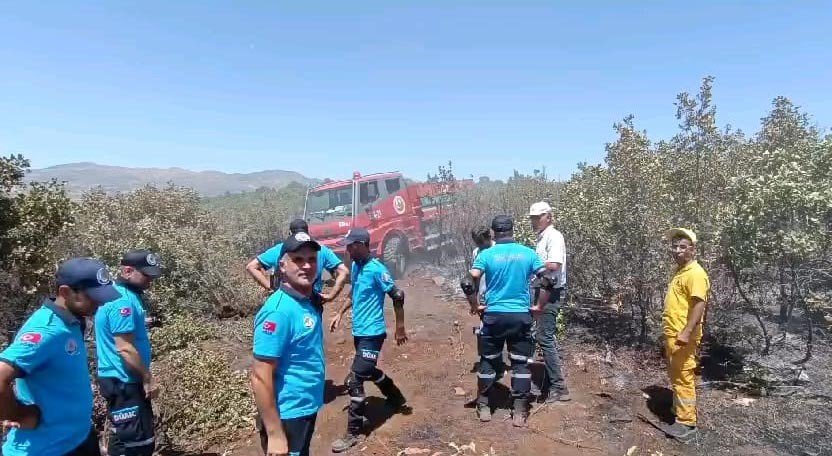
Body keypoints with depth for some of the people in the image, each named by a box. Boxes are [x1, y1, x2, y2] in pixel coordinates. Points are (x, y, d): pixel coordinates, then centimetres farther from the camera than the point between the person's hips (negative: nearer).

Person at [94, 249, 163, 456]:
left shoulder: (127, 294, 10)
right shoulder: (123, 301, -22)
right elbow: (125, 348, -25)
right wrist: (148, 378, -16)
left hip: (124, 380, 10)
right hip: (123, 382, -10)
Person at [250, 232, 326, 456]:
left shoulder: (310, 301, -1)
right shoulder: (279, 310, -25)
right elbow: (260, 377, -25)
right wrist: (274, 434, -24)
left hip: (307, 409, 8)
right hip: (287, 416, -8)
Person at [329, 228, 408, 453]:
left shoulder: (376, 269, -20)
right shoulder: (355, 266, 6)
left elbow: (397, 296, -17)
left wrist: (400, 328, -13)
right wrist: (340, 313, 13)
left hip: (372, 333, -9)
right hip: (359, 331, 9)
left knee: (355, 380, -9)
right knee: (369, 371, 24)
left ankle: (352, 433, 4)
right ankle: (397, 399, 48)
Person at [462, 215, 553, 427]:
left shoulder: (486, 255, -5)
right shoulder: (528, 253, 0)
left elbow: (469, 284, -13)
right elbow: (547, 282, -4)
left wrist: (475, 306, 2)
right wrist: (539, 306, 7)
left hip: (494, 315, -1)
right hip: (521, 316, 1)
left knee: (487, 361, 13)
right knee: (520, 363, 9)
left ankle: (484, 407, 22)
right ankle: (520, 413, 12)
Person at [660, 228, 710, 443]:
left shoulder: (695, 273, -15)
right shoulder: (679, 271, 14)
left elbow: (699, 304, -25)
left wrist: (687, 332, -31)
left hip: (682, 336, -10)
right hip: (672, 334, 10)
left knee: (684, 378, -3)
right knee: (675, 377, 19)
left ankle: (687, 424, 5)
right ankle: (679, 414, 31)